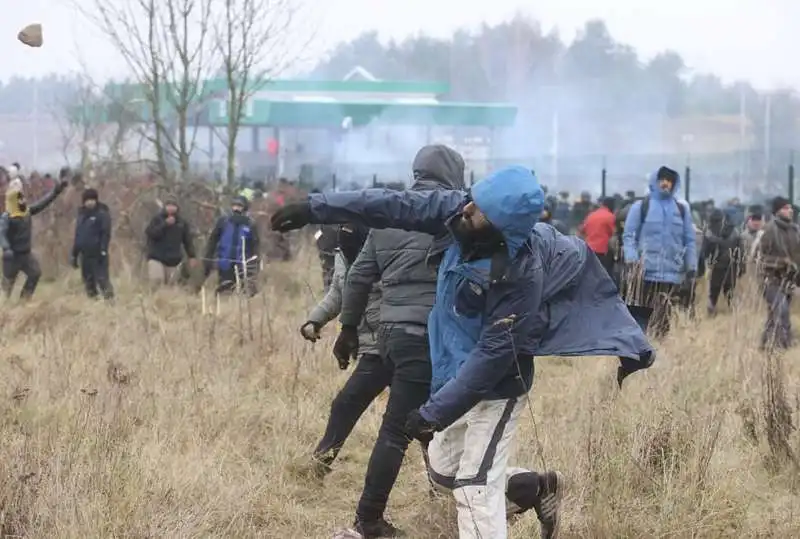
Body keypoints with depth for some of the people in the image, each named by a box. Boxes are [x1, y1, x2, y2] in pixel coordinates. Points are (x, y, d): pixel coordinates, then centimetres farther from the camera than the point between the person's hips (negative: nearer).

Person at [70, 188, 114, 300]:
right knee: (88, 280, 9)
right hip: (85, 254, 7)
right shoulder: (81, 215, 16)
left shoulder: (102, 214, -4)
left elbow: (106, 233, -11)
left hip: (97, 253, -7)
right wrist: (74, 254, 19)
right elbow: (77, 236, 22)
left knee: (102, 278, -14)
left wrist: (103, 250, -22)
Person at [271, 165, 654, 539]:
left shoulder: (521, 276, -33)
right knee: (443, 470, 20)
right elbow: (395, 206, -9)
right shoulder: (461, 212, -17)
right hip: (457, 373, 8)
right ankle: (539, 490, 39)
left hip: (496, 385, -8)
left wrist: (435, 412, -26)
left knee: (475, 489, -6)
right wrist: (316, 208, -9)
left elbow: (493, 354, -28)